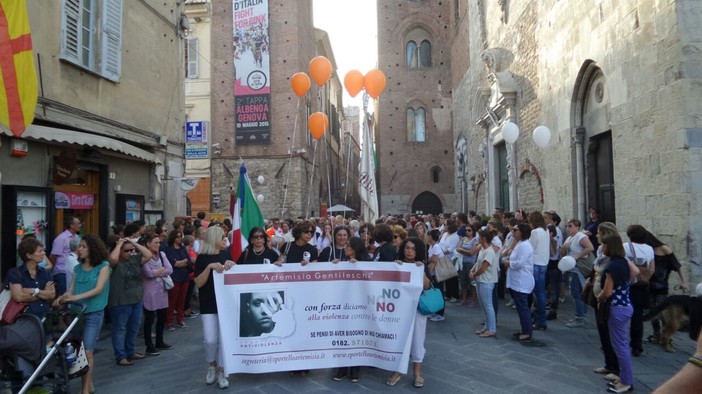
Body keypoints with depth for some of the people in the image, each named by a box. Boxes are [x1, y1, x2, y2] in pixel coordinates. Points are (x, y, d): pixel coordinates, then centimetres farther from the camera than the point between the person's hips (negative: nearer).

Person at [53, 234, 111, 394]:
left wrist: (77, 297, -25)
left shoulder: (103, 266, -5)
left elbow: (99, 289, -14)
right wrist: (62, 298, -16)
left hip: (94, 313, -5)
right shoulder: (78, 268, 10)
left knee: (87, 351, -7)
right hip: (77, 312, 5)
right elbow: (71, 290, 5)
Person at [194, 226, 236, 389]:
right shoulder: (202, 257, -7)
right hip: (208, 304, -3)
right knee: (210, 340, -6)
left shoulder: (225, 254, 4)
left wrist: (231, 266, -10)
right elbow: (199, 283, -13)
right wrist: (209, 267, -25)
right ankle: (212, 366, 22)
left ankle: (221, 372, 19)